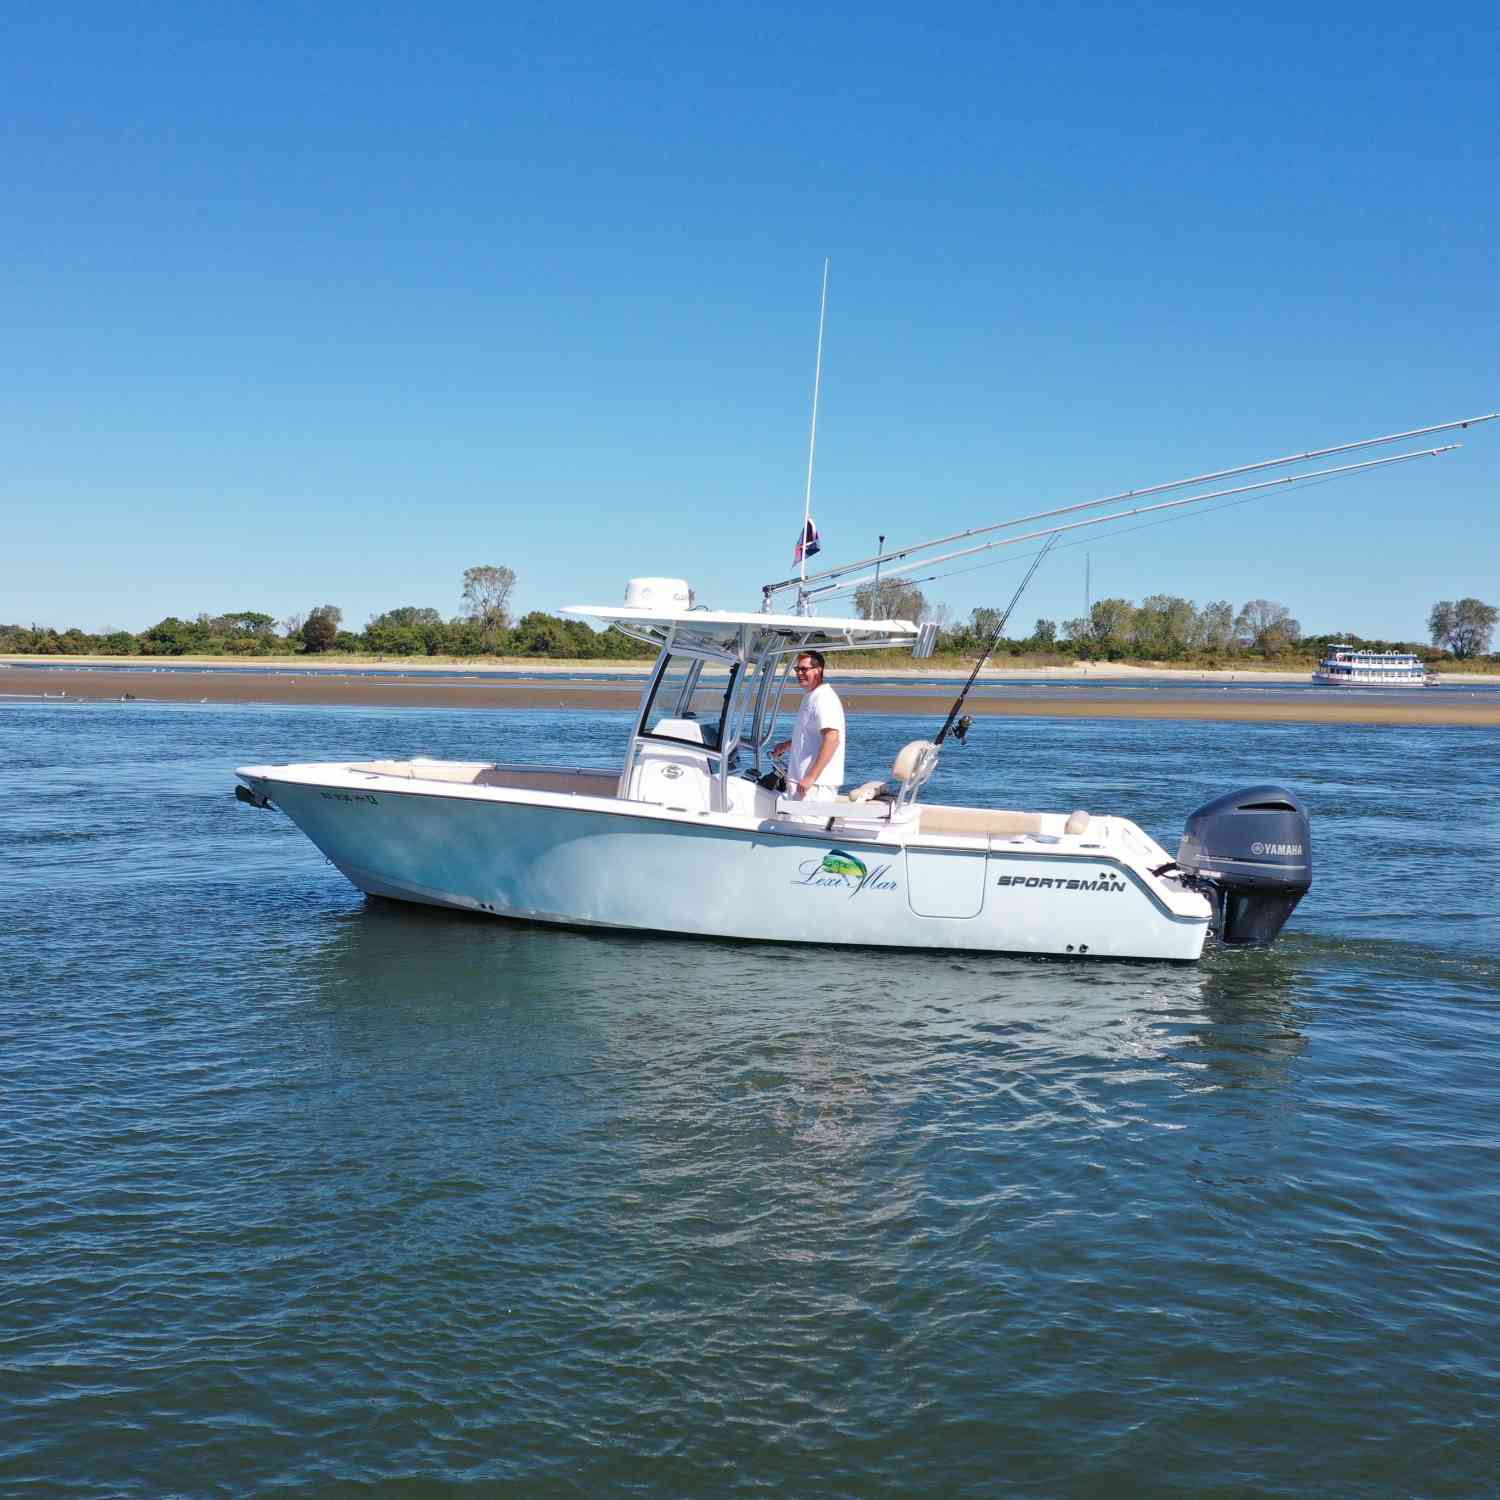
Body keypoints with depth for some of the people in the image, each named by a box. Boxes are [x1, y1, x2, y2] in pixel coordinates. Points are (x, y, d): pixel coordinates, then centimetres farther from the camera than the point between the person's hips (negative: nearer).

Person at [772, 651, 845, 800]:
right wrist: (786, 745, 21)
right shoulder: (810, 697, 18)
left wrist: (811, 778, -27)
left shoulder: (824, 698, -15)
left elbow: (832, 740, -25)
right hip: (801, 780, 10)